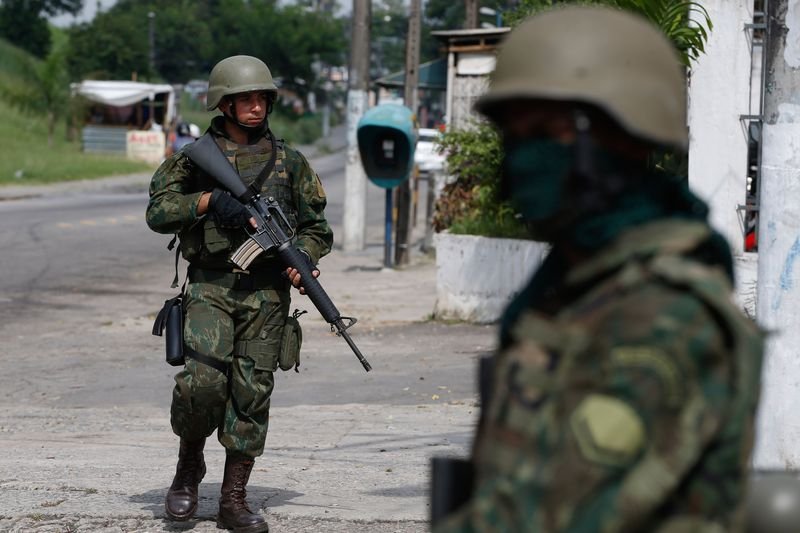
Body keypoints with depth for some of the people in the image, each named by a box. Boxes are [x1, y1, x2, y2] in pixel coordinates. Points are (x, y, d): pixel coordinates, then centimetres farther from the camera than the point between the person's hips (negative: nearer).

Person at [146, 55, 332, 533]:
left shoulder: (289, 162, 10)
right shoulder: (195, 158, 6)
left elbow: (317, 227, 14)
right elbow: (158, 212, -2)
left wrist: (301, 258, -6)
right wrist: (209, 200, -16)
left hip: (266, 292, 2)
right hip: (210, 287, -2)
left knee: (252, 392, -1)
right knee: (203, 380, -18)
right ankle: (190, 465, 10)